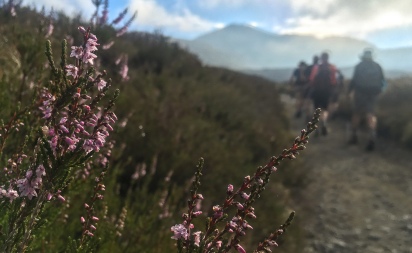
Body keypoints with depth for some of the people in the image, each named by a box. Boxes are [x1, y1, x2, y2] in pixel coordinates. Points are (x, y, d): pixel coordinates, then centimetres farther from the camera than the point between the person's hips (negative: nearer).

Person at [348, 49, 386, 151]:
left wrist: (349, 90, 4)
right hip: (372, 94, 2)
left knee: (356, 113, 10)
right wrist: (378, 90, 23)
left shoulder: (359, 66, -4)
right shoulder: (377, 67, 6)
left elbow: (354, 79, -8)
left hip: (360, 92, -2)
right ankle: (372, 134, -23)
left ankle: (354, 135, 17)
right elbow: (383, 81, 8)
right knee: (370, 114, 0)